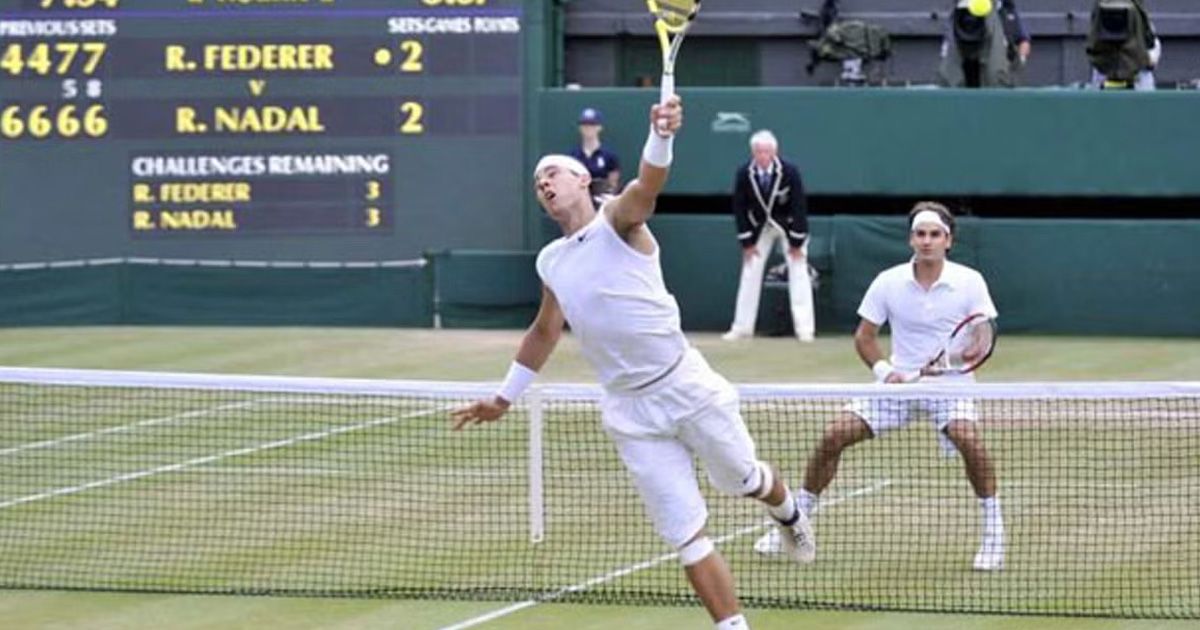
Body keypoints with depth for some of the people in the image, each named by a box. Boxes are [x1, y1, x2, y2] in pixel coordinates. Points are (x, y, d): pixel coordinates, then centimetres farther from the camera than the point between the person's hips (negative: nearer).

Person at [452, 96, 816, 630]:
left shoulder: (617, 221, -7)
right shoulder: (551, 263, 9)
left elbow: (649, 185, -31)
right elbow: (544, 333, 27)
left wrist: (661, 136, -52)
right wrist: (504, 398, 32)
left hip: (686, 385, -4)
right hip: (632, 412, 4)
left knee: (742, 478, 15)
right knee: (686, 537, -2)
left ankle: (789, 514, 50)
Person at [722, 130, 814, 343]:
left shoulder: (789, 171, -26)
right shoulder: (744, 173, -21)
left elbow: (799, 206, -20)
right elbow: (740, 208, -11)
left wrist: (796, 243, -18)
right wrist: (747, 242, -11)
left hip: (788, 225, -2)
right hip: (759, 227, 2)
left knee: (798, 271, -7)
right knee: (750, 271, 0)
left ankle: (804, 328, -4)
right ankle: (741, 328, 6)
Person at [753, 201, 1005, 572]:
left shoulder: (969, 282, -8)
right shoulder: (889, 283, -3)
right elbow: (864, 336, 5)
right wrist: (884, 371, -13)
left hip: (949, 383, -3)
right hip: (900, 380, 3)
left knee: (967, 437, -33)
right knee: (834, 436, -8)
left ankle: (993, 531, -19)